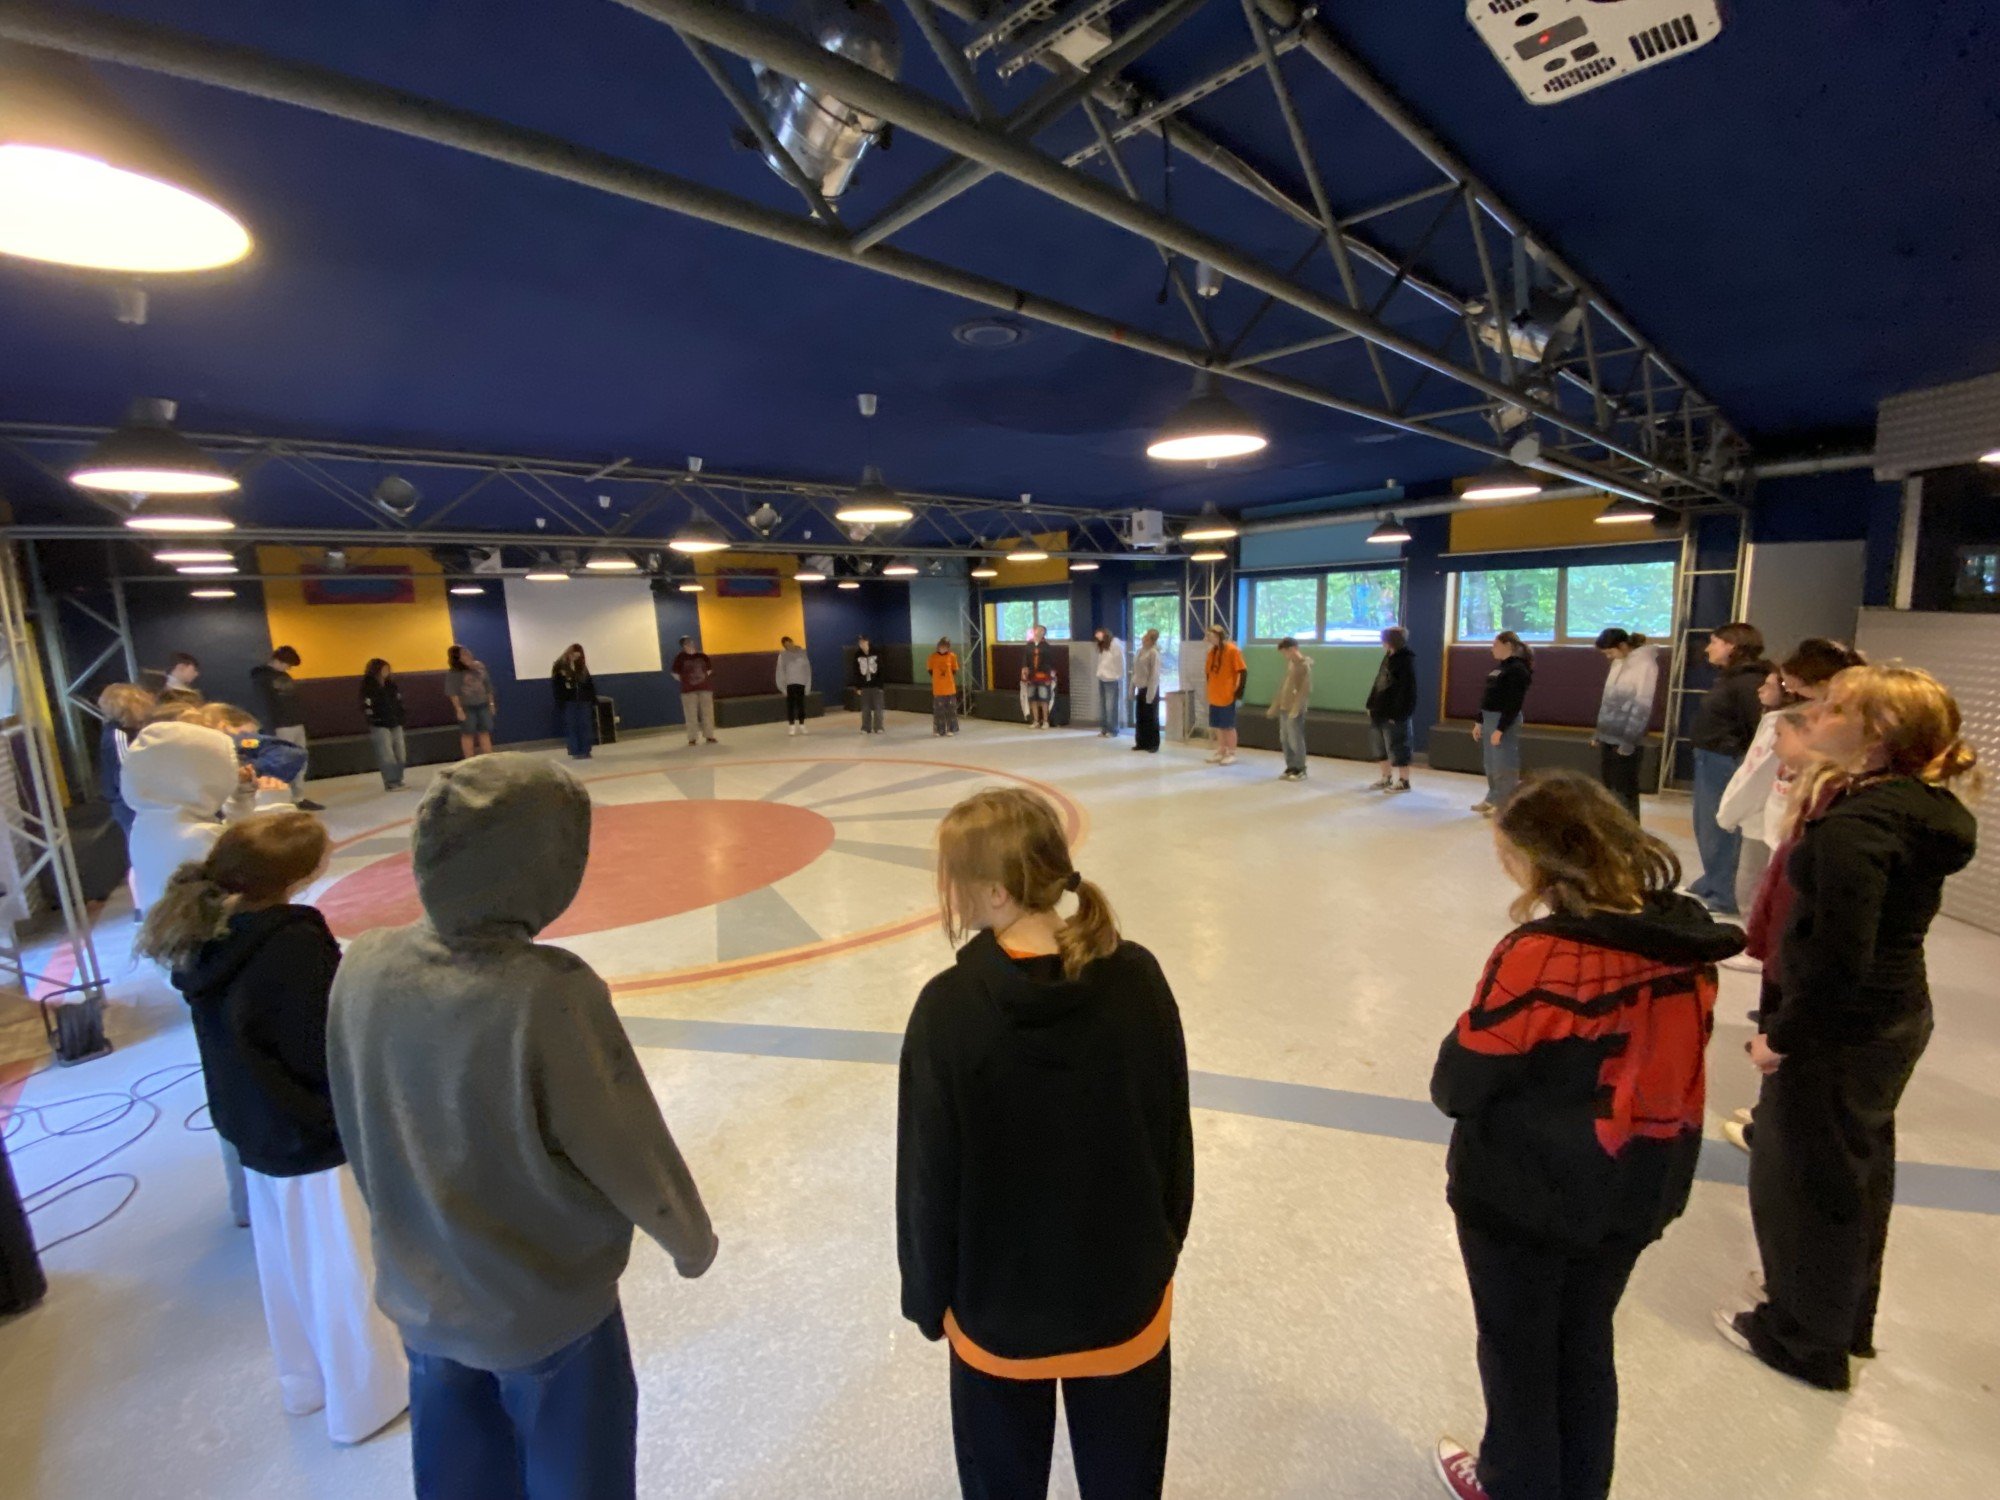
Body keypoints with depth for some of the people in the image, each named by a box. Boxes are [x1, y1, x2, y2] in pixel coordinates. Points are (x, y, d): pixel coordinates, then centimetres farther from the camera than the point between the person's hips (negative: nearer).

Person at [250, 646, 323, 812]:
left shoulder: (285, 676, 17)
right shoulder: (261, 677, -8)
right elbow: (264, 705, -14)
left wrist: (303, 720, 14)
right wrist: (272, 729, -19)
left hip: (297, 725, 8)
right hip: (281, 728, -8)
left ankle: (300, 798, 14)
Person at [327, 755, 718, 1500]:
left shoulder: (362, 966, -15)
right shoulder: (551, 995, -33)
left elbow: (360, 1130, 0)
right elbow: (632, 1152, -21)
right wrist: (692, 1239, -1)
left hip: (421, 1302, 5)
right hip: (548, 1309, -5)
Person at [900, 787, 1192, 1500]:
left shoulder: (948, 1008, -27)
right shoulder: (1137, 978, -19)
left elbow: (930, 1177, -15)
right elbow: (1174, 1135, -6)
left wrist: (929, 1299, 3)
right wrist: (1163, 1249, 11)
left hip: (999, 1309, -2)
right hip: (1124, 1296, 2)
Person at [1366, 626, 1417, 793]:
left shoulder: (1406, 661, -14)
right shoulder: (1388, 657, 13)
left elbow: (1406, 690, -18)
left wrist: (1398, 713, -21)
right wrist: (1371, 705, 14)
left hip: (1394, 714, -9)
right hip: (1380, 712, 9)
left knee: (1397, 747, -1)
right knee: (1382, 748, 15)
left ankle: (1403, 782, 8)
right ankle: (1386, 778, 27)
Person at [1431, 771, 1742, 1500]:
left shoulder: (1539, 955, -29)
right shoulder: (1689, 941, -9)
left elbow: (1455, 1087, -22)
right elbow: (1660, 1065, 4)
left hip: (1522, 1197, -6)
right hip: (1631, 1195, 6)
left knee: (1517, 1350, 20)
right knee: (1587, 1344, 27)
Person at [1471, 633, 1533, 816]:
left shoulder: (1518, 669, -14)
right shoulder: (1500, 667, 14)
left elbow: (1514, 703, -20)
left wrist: (1500, 729, -22)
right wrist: (1480, 722, 17)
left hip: (1505, 720, -9)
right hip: (1490, 718, 9)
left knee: (1504, 764, -4)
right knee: (1491, 763, 15)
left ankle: (1504, 804, 2)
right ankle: (1493, 799, 25)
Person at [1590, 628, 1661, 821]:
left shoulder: (1645, 664, -13)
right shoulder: (1618, 663, 10)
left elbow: (1642, 707, -16)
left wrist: (1629, 741, -18)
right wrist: (1597, 732, 15)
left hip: (1625, 739, -7)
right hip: (1607, 736, 7)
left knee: (1625, 789, -2)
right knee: (1609, 785, 12)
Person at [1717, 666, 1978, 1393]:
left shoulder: (1858, 823, -26)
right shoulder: (1925, 806, 2)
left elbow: (1840, 958, -26)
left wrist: (1781, 1035, -17)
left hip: (1844, 1031, -9)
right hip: (1898, 1015, 9)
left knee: (1801, 1179, 10)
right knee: (1858, 1170, 25)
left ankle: (1807, 1339, 31)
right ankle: (1847, 1319, 46)